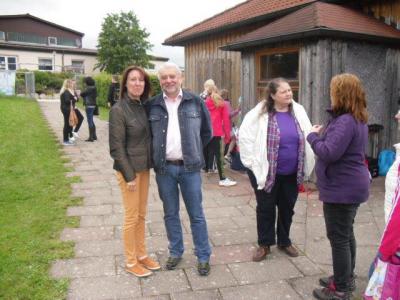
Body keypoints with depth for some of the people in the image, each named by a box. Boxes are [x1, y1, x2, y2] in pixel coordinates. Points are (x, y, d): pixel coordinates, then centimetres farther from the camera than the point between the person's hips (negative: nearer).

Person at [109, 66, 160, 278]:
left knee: (141, 215, 16)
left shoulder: (143, 106, 5)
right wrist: (129, 175, -16)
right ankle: (131, 262, 20)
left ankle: (142, 255, 31)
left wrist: (146, 167, 7)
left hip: (144, 168, 7)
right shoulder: (118, 109, -14)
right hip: (129, 170, -6)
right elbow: (116, 147, -15)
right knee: (132, 217, 4)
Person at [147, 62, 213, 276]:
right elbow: (147, 134, 12)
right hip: (164, 168, 2)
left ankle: (203, 256, 20)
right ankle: (175, 252, 31)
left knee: (196, 214, 7)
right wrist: (158, 154, 6)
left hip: (189, 167, -1)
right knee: (170, 213, 14)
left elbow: (207, 132, 9)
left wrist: (194, 151, 8)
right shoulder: (152, 106, 0)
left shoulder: (195, 102, -1)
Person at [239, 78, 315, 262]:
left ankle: (284, 241, 37)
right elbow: (245, 136, -11)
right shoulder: (260, 113, -13)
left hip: (292, 173, 4)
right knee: (266, 209, 9)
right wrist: (254, 162, -10)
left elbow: (307, 137, 8)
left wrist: (305, 167, 6)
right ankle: (264, 244, 27)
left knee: (287, 208, 17)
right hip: (267, 172, -4)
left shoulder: (298, 111, 0)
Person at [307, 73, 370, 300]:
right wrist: (323, 135, 1)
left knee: (338, 237, 0)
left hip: (341, 188, -11)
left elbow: (329, 153, -29)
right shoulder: (358, 119, 10)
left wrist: (313, 136, -12)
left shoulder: (345, 121, -23)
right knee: (346, 234, 21)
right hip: (351, 186, 11)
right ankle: (346, 278, 36)